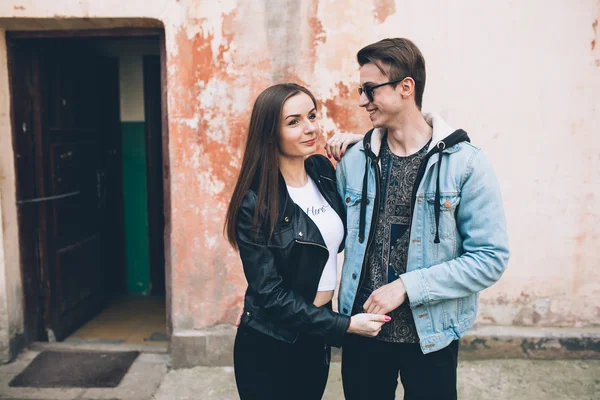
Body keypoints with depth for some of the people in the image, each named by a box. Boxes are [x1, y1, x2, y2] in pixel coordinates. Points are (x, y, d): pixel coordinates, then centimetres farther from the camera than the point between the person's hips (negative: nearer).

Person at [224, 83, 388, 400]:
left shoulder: (322, 170, -3)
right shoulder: (255, 202, -21)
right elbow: (269, 293, -19)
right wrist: (344, 325, -19)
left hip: (317, 335, 6)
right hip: (270, 345, -5)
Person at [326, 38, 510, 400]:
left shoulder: (466, 163, -11)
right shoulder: (354, 159, -1)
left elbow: (490, 257, -12)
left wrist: (407, 286, -17)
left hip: (431, 335, -2)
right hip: (362, 329, 3)